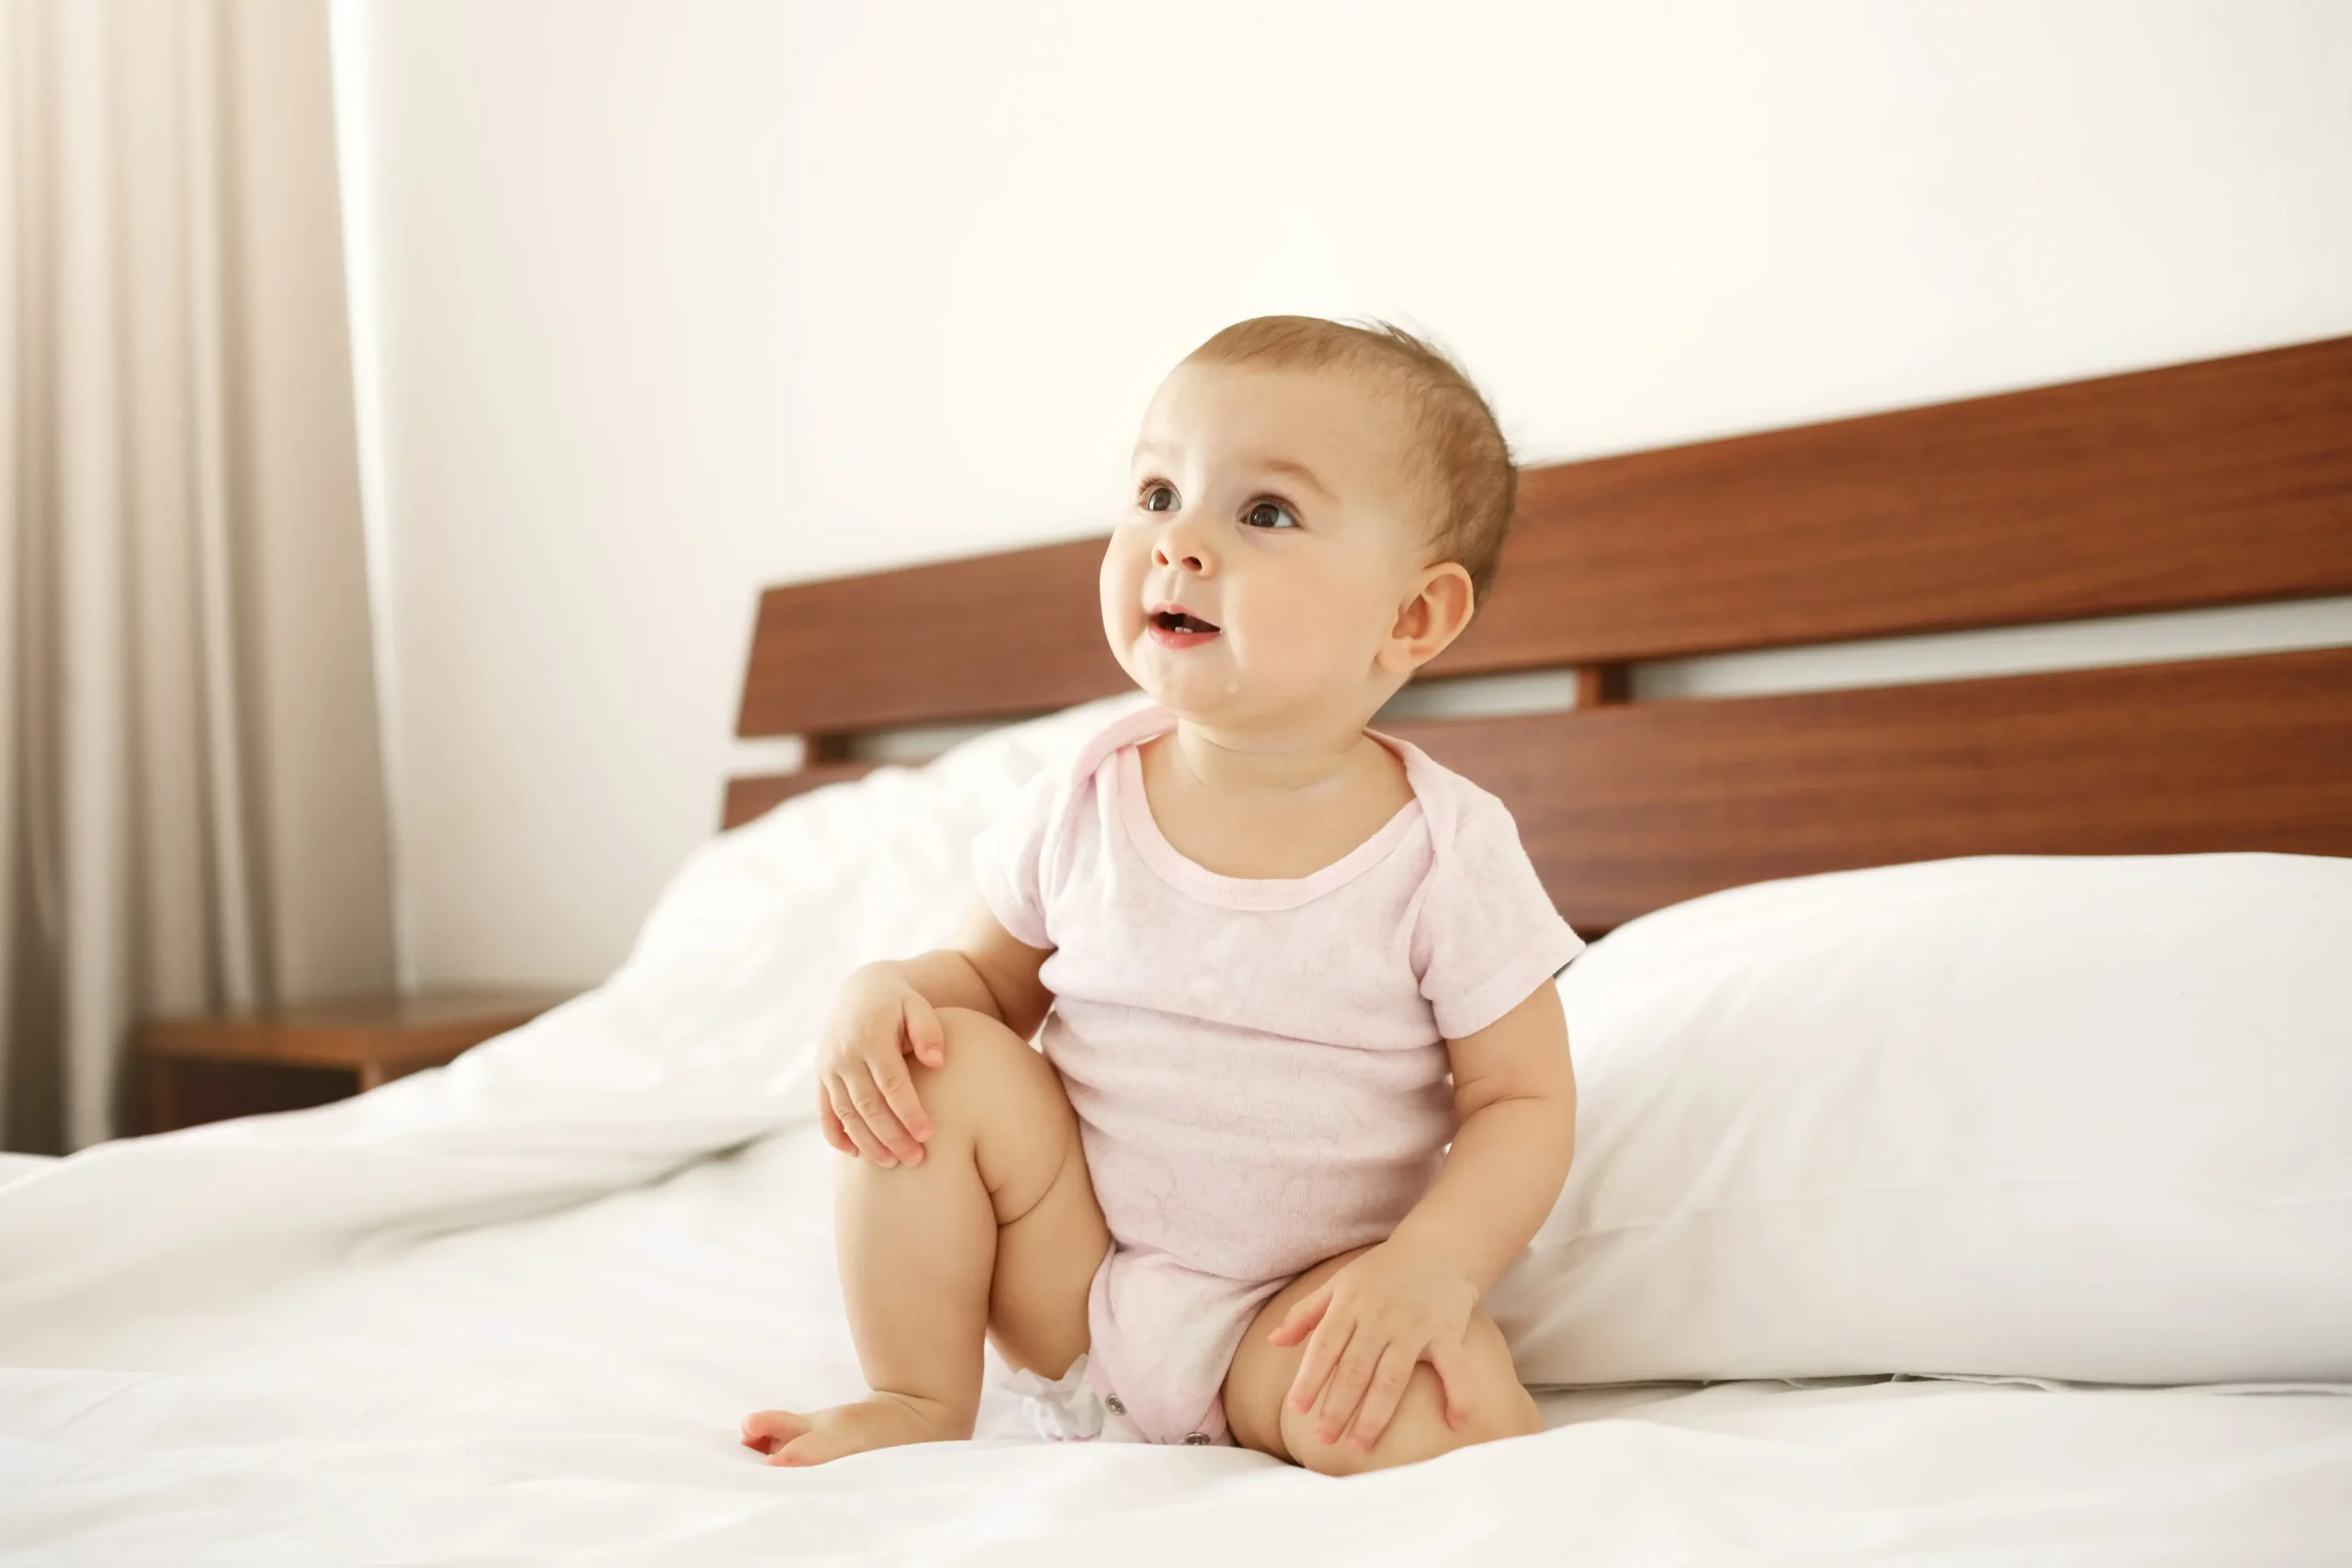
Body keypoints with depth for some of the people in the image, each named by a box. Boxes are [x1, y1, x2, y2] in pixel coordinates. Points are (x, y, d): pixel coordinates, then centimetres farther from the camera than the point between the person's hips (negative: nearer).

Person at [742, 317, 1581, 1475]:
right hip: (1071, 1289, 5)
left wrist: (1434, 1265, -26)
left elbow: (1524, 1101, -9)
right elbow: (992, 975, 10)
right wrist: (888, 989, -13)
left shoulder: (1448, 852, -14)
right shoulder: (1084, 805, -5)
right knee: (946, 1065, -16)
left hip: (1296, 1314, -4)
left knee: (1451, 1414, -33)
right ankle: (919, 1402, -2)